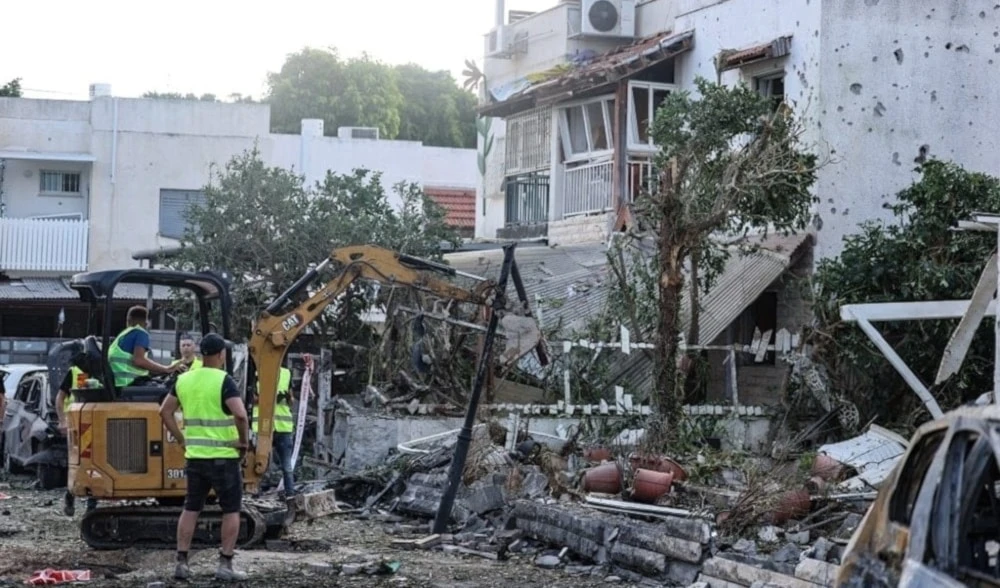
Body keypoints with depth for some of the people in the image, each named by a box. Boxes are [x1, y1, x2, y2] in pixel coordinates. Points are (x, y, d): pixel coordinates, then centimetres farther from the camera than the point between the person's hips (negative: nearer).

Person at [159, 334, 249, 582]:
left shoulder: (184, 380, 5)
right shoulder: (224, 381, -14)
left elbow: (165, 412, 11)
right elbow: (240, 415, -25)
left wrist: (181, 439, 14)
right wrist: (243, 442, -12)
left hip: (194, 456, 5)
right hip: (224, 457, -5)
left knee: (191, 508, 14)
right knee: (231, 510, 5)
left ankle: (181, 563, 13)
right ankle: (225, 565, 3)